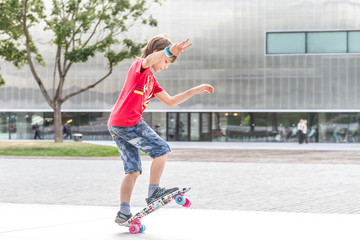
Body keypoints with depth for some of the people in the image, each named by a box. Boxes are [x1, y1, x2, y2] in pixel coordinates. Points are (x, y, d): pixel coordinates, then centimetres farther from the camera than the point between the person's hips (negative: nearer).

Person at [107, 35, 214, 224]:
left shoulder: (151, 80, 26)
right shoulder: (139, 66, -2)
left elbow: (170, 102, 28)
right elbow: (149, 59, -29)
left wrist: (195, 91, 24)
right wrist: (169, 51, -47)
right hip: (129, 123, -10)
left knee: (133, 170, 9)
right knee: (161, 150, -2)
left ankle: (123, 212, 4)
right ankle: (153, 192, -1)